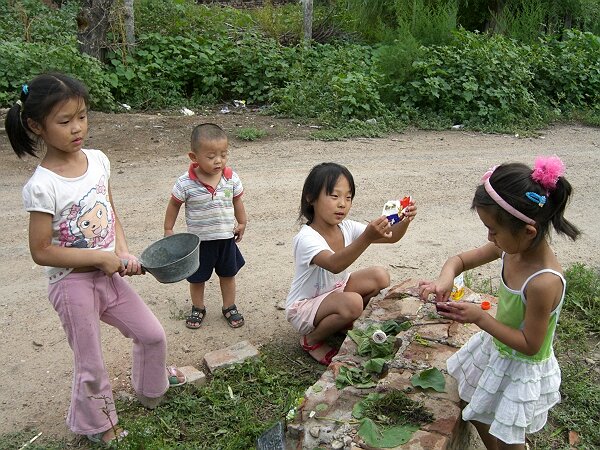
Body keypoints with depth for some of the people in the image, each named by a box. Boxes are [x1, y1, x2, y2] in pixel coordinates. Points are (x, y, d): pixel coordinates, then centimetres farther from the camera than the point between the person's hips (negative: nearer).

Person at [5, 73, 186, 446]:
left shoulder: (98, 160, -5)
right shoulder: (42, 186, -22)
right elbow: (41, 252, -19)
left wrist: (123, 252, -7)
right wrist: (102, 257, -19)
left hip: (108, 274, 6)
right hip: (73, 284, -5)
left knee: (153, 335, 16)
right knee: (92, 366, 11)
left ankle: (151, 389, 46)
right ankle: (96, 424, 40)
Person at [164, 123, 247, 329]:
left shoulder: (231, 178, -12)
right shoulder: (185, 183, -20)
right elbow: (174, 204, -5)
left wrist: (242, 223, 10)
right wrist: (168, 230, -1)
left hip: (226, 237, 2)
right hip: (199, 240, -2)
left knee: (228, 274, 18)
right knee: (197, 278, 16)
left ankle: (229, 308, 38)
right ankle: (198, 309, 39)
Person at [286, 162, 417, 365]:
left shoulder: (347, 228, -7)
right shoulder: (306, 238, -29)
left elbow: (390, 237, -9)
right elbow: (334, 264, -48)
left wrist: (404, 221, -31)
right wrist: (367, 237, -59)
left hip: (334, 291, 7)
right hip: (303, 307, -7)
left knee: (380, 277, -10)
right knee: (352, 302, -34)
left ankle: (348, 322, 11)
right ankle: (311, 339, -5)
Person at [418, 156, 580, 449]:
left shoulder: (544, 283, -37)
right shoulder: (511, 247, -16)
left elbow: (529, 345, -27)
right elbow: (461, 260, -2)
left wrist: (479, 318, -29)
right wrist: (446, 277, -24)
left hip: (521, 368, -7)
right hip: (495, 348, 7)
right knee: (477, 413, 28)